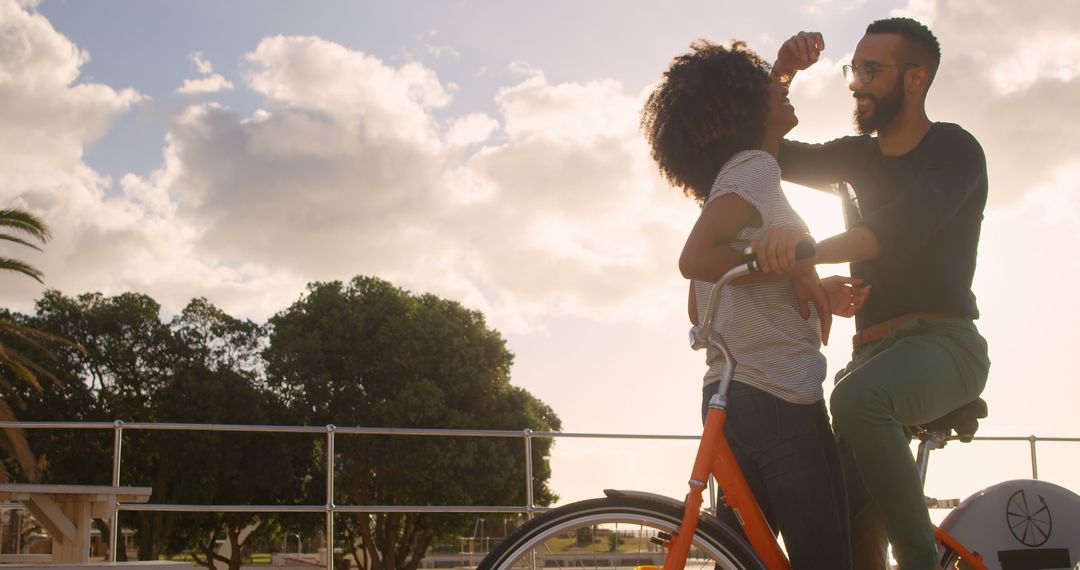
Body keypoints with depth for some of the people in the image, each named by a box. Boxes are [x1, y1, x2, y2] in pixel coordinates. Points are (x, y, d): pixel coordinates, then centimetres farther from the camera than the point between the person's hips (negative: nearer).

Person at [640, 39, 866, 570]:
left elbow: (699, 309, 20)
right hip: (776, 396, -10)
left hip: (733, 396, 10)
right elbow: (697, 258, -22)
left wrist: (812, 291, 14)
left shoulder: (731, 178, 22)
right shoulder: (755, 166, -6)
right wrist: (798, 270, -11)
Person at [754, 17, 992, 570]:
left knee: (856, 398, -37)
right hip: (874, 352, 7)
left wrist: (811, 249, -41)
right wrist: (781, 74, 0)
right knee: (848, 511, -6)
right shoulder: (858, 157, 16)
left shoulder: (954, 150, -5)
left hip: (942, 342, -7)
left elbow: (901, 228, -24)